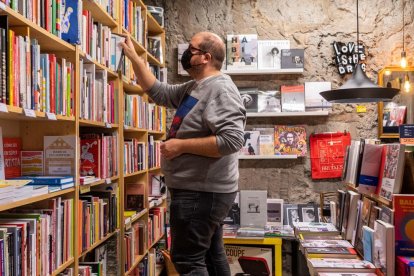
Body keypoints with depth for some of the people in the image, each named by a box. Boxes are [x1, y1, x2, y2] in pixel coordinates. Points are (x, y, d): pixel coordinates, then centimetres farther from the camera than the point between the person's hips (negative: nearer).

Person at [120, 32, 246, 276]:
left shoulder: (220, 89, -18)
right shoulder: (194, 88, 13)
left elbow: (232, 140, -29)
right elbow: (158, 92, 21)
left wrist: (181, 145, -23)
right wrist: (134, 57, 18)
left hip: (202, 193, -10)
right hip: (201, 191, 10)